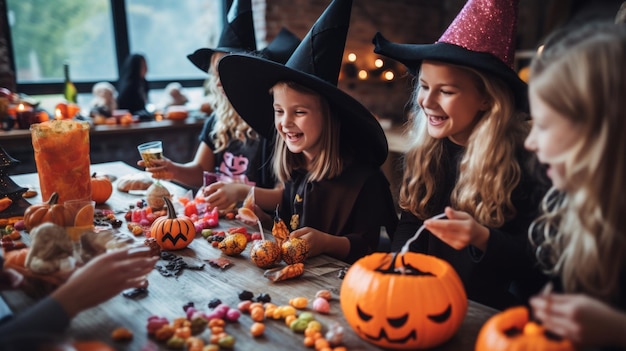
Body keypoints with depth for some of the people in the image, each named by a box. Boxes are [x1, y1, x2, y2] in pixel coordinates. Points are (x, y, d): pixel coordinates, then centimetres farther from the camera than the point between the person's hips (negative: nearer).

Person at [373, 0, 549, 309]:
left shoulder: (526, 161, -14)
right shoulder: (422, 155, 1)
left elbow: (535, 262, -11)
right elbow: (409, 227, 5)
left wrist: (482, 239, -29)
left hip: (494, 314, -4)